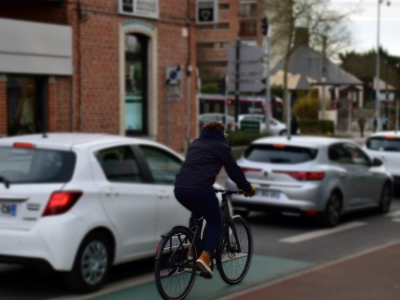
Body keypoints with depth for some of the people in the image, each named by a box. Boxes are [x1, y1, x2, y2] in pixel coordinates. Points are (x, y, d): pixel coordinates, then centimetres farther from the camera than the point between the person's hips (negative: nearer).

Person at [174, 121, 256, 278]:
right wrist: (247, 188, 27)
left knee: (196, 215, 34)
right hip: (201, 189, -6)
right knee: (215, 222, 13)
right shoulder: (221, 146, 11)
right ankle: (204, 256, -8)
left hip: (180, 188, 6)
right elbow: (234, 170, 12)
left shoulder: (195, 144, 29)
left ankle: (192, 251, 24)